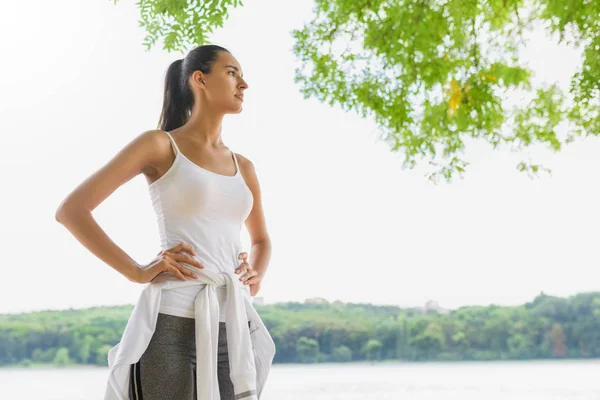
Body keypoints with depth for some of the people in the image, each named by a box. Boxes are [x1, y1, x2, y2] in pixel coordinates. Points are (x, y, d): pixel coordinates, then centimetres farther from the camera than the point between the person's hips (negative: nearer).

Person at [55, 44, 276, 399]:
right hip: (174, 326, -5)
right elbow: (70, 210, -5)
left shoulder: (243, 167, 16)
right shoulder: (160, 145, 0)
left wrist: (256, 277, 9)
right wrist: (137, 272, -10)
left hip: (235, 329, 5)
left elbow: (262, 240, 31)